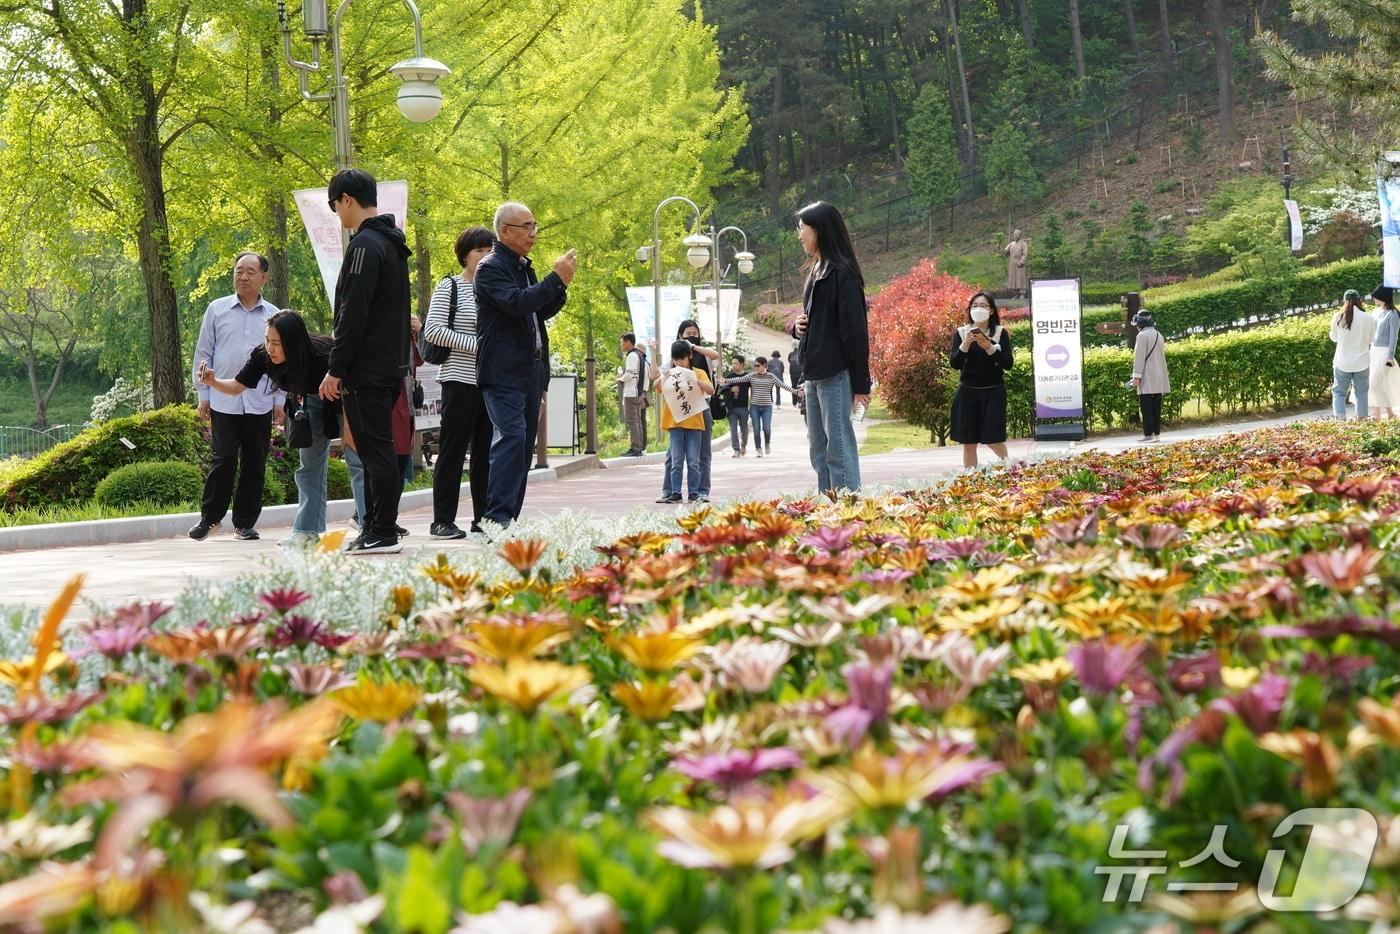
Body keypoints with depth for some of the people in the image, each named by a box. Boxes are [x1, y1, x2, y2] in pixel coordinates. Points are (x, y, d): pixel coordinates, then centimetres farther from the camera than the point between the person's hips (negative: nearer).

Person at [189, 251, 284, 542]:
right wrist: (203, 394, 4)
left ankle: (245, 523, 12)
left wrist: (279, 400, 8)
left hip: (260, 403, 2)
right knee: (224, 459, -9)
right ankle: (209, 516, 5)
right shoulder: (217, 310, 8)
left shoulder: (273, 316, 10)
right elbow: (203, 352, 10)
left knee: (255, 463, 3)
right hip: (223, 401, -2)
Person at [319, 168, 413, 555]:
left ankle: (383, 534, -5)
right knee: (378, 447, 13)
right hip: (393, 365, 10)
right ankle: (374, 526, 18)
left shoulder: (365, 245, -15)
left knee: (374, 448, -7)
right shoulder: (393, 244, 16)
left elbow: (353, 314, -19)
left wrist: (336, 369, -16)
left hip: (367, 370, -10)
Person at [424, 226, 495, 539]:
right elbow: (432, 330, -11)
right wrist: (478, 345, -16)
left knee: (486, 452, 7)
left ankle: (484, 519, 12)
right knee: (452, 451, -4)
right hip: (460, 381, -6)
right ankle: (442, 521, 0)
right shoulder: (450, 287, -2)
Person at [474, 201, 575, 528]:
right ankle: (498, 516, -21)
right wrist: (555, 279, -17)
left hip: (531, 368, 9)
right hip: (504, 371, -9)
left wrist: (561, 287, 7)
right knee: (512, 437, -18)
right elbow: (516, 303, -23)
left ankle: (510, 516, 11)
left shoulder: (524, 267, 19)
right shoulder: (491, 267, -8)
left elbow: (542, 311, 25)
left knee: (525, 443, 8)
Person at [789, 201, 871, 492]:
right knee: (818, 450, 10)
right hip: (814, 374, 10)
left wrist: (860, 382, -15)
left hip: (835, 374, -10)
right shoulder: (816, 272, 17)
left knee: (839, 447, -9)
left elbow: (855, 329, -14)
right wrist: (798, 326, 5)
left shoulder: (841, 273, -11)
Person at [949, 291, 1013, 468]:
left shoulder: (1000, 332, 2)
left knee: (994, 440, -6)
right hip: (968, 392, 2)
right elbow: (955, 364, -3)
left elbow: (1008, 364, -6)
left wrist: (989, 348, -19)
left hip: (993, 391, -2)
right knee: (968, 442, 1)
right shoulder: (961, 333, 5)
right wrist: (965, 345, -19)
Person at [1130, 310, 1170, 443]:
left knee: (1146, 407, -7)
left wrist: (1137, 377, -15)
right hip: (1159, 379, 8)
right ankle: (1156, 433, 9)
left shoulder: (1143, 335, -10)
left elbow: (1139, 357, -14)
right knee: (1156, 407, 9)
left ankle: (1149, 434, -12)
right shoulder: (1159, 335, 16)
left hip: (1147, 379, -8)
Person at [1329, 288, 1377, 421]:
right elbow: (1371, 339, 4)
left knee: (1339, 392, 8)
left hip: (1342, 362, 0)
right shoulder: (1368, 319, -9)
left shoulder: (1338, 317, -9)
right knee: (1362, 393, 12)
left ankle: (1340, 419, -6)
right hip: (1362, 362, 0)